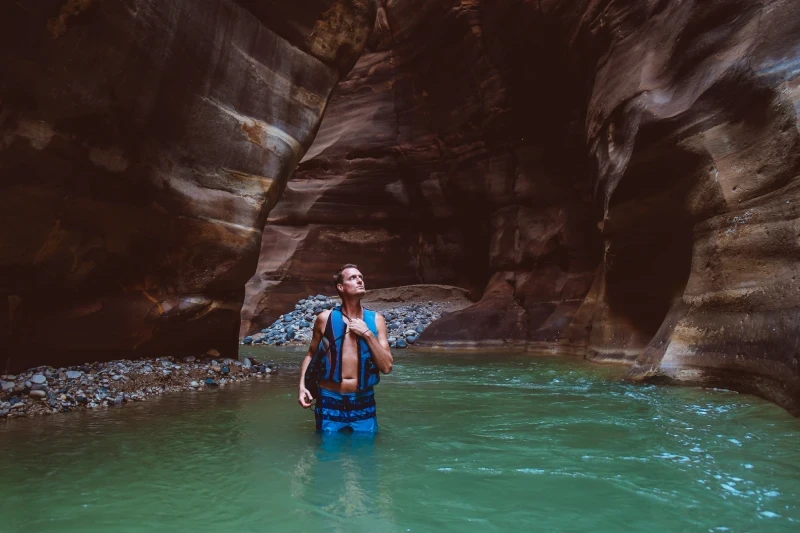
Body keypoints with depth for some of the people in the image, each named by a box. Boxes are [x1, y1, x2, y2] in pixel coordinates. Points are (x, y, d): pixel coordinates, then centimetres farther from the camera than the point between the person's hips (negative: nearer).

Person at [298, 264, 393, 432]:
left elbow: (386, 367, -6)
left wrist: (367, 334, -14)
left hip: (363, 402, 1)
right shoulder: (325, 318, -4)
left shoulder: (376, 320, -2)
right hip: (329, 401, -1)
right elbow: (310, 355, 9)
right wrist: (302, 386, -3)